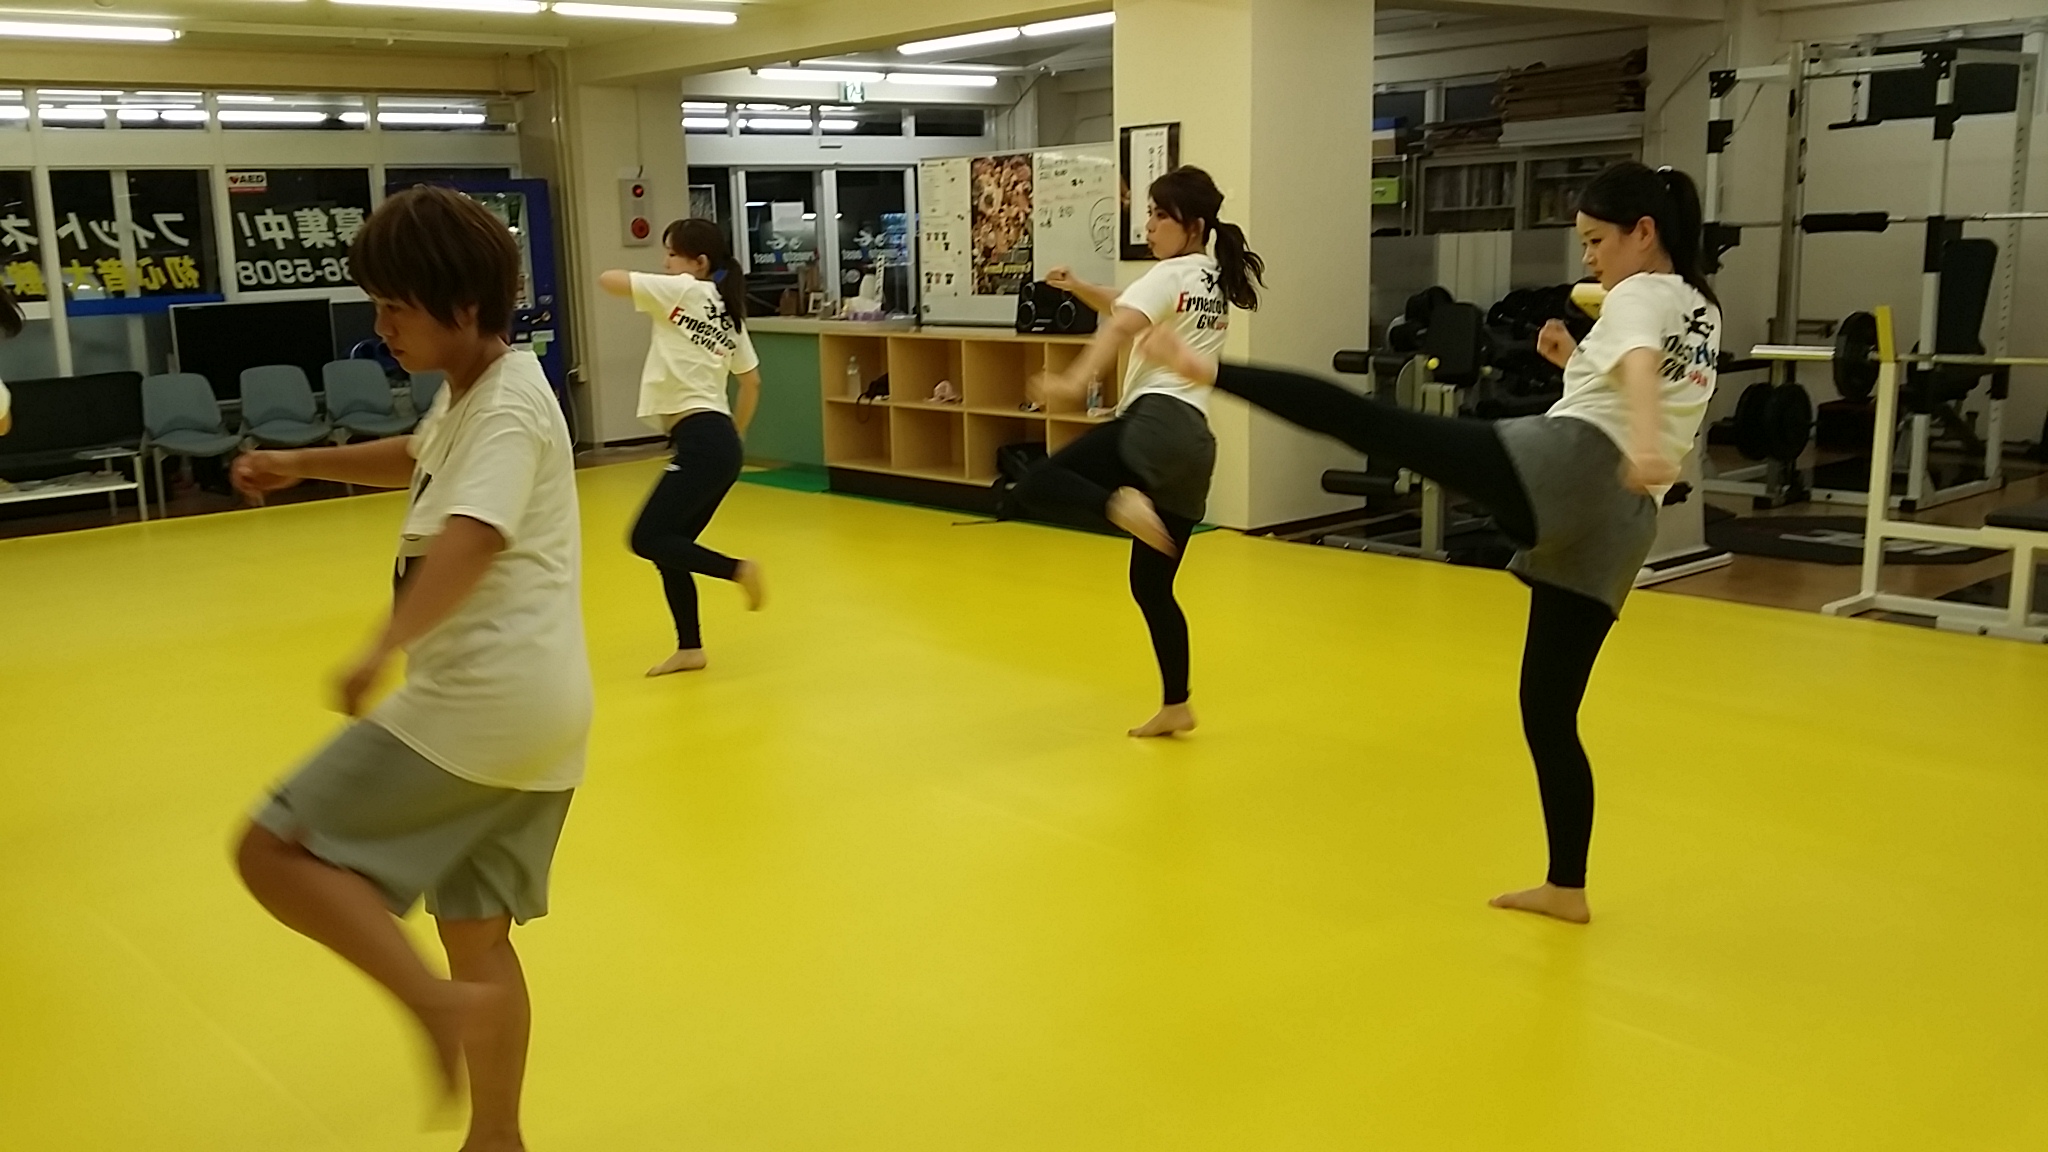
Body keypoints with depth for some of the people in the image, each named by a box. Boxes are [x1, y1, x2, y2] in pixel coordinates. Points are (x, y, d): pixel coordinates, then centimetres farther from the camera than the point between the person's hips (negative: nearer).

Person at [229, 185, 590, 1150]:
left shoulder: (507, 406, -15)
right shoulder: (472, 391, 15)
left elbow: (469, 534, -34)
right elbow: (420, 460, 37)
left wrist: (385, 648, -45)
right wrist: (301, 465, 27)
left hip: (486, 700, -10)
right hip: (529, 704, 10)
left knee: (277, 851, -5)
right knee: (477, 932, 19)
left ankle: (439, 1002, -13)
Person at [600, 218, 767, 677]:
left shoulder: (683, 291, -6)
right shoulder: (728, 315, 17)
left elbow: (608, 279, -4)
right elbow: (752, 384, 23)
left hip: (701, 442, -10)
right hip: (717, 443, 10)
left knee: (649, 540, -11)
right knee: (668, 544, 12)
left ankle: (736, 569, -3)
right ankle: (689, 648, 16)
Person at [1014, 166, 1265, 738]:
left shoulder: (1170, 275, 0)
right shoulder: (1218, 283, 25)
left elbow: (1122, 325, -19)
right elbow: (1148, 317, 35)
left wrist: (1076, 381, -36)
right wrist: (1081, 289, 20)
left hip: (1156, 423, -9)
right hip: (1193, 444, 9)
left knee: (1035, 488, -15)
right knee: (1152, 586, 16)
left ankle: (1120, 503, -36)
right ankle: (1176, 707, 19)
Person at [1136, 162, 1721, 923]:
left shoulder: (1640, 294, 3)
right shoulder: (1704, 314, 29)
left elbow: (1641, 367, -21)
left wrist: (1643, 445, -41)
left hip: (1561, 465, -8)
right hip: (1621, 520, 9)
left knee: (1366, 418, -8)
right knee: (1548, 705, 14)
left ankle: (1209, 370, -14)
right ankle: (1567, 886, 20)